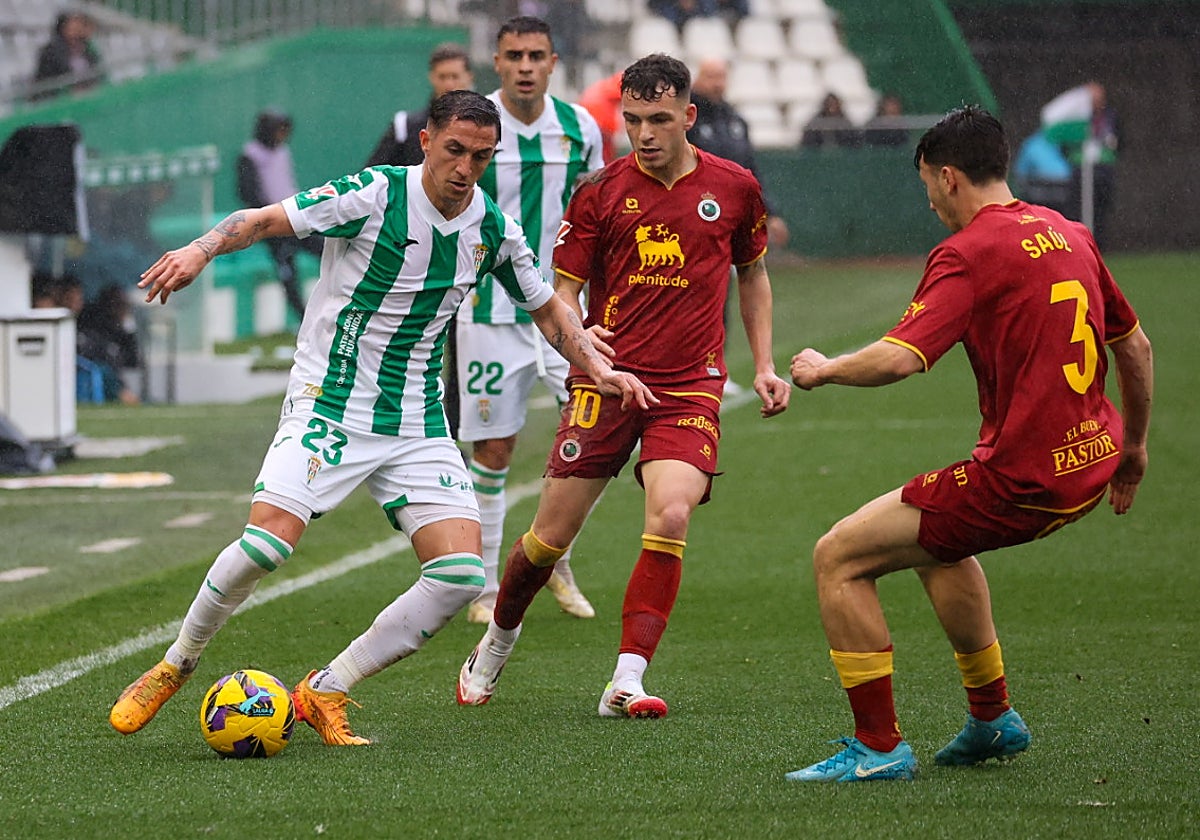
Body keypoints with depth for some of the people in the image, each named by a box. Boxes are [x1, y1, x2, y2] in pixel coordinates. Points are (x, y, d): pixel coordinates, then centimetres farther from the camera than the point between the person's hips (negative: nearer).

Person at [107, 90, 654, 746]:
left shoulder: (494, 232, 3)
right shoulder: (374, 195, -12)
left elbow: (546, 308, 20)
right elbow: (265, 221, -12)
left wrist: (599, 368, 7)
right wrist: (200, 250, -30)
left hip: (417, 425, 5)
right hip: (327, 405, -5)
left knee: (461, 574, -12)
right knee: (267, 540, -25)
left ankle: (325, 692, 2)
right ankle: (175, 666, 2)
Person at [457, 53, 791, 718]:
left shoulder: (733, 187, 4)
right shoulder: (601, 191, 0)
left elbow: (752, 273, 19)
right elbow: (563, 286, 3)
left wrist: (764, 366, 13)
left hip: (690, 385, 0)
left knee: (671, 516, -23)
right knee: (553, 532, 1)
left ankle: (626, 682, -19)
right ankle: (496, 644, 29)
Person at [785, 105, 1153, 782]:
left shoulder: (968, 253, -13)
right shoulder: (1068, 235, 11)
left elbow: (898, 359, -24)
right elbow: (1136, 348, 20)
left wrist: (822, 369, -4)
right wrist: (1133, 447, 33)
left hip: (1022, 476, -9)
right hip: (1091, 461, 9)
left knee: (839, 559, -1)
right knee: (939, 538, 35)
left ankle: (879, 747, 1)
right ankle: (994, 719, 40)